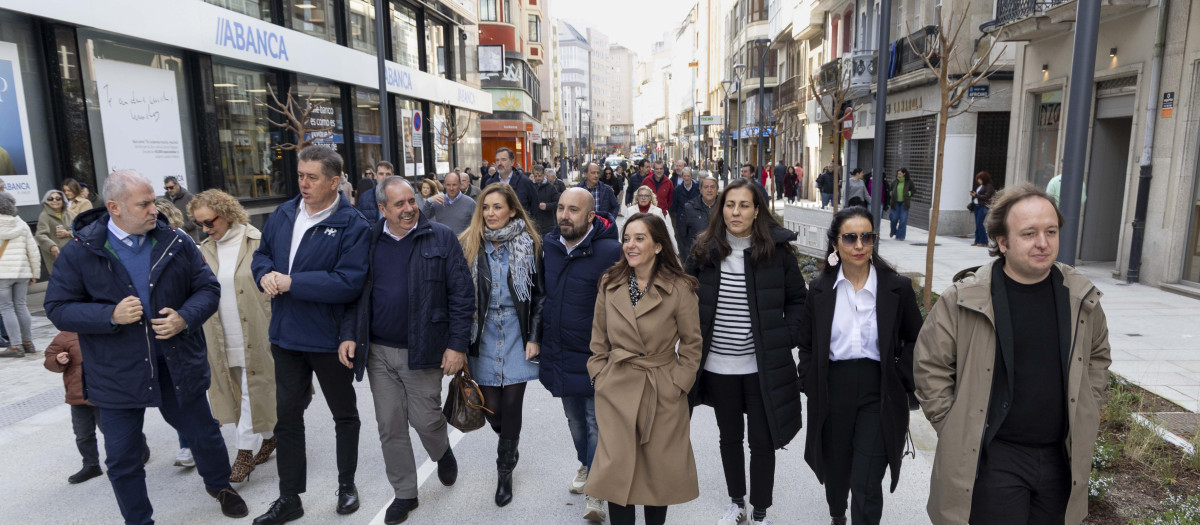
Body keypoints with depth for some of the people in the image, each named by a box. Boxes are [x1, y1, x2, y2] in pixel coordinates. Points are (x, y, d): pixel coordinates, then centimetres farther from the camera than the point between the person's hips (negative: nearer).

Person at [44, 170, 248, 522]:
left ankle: (218, 484, 45)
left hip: (178, 364, 2)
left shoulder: (175, 243, -2)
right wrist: (111, 315, -20)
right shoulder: (80, 251, -6)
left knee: (204, 433, 17)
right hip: (118, 374, -1)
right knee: (123, 459, 10)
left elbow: (208, 288, 2)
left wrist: (185, 318, -16)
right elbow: (58, 308, -4)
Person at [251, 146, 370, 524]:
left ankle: (347, 484, 36)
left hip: (329, 338, -5)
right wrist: (266, 273, -9)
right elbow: (261, 253, 14)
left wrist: (291, 282, -24)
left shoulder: (352, 225, -16)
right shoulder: (283, 214, 3)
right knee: (287, 417, 15)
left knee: (344, 413, 15)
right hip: (286, 336, 6)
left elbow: (350, 283, -25)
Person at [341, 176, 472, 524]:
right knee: (390, 427, 10)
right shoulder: (369, 241, 4)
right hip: (378, 351, 4)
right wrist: (348, 335, -2)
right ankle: (404, 493, 29)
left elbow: (461, 295, -7)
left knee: (425, 419, 3)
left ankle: (443, 453, 39)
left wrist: (457, 345, -11)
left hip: (422, 351, -3)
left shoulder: (440, 238, -6)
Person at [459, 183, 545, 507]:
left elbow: (539, 294, 0)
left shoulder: (528, 244, -3)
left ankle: (505, 471, 24)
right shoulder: (469, 245, 0)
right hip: (483, 337, 1)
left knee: (511, 405, 2)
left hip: (517, 335, -1)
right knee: (491, 408, 2)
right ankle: (511, 444, 38)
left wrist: (535, 337, -5)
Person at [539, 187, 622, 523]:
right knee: (574, 419, 23)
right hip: (560, 354, 6)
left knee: (597, 423, 3)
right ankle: (586, 465, 47)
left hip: (595, 356, -6)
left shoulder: (611, 252, -20)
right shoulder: (548, 245, -1)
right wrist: (538, 337, 15)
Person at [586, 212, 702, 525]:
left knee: (659, 472, 11)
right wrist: (599, 377, 3)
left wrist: (678, 383, -5)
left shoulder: (680, 288, -8)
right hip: (616, 391, 2)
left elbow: (692, 343, -1)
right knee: (617, 473, 3)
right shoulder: (609, 284, 2)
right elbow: (599, 340, 9)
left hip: (663, 395, -2)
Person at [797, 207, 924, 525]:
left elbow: (915, 340, 5)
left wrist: (901, 380, -3)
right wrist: (811, 385, 1)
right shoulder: (820, 288, 0)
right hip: (832, 393, 2)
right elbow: (806, 344, 8)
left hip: (878, 395, -2)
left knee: (866, 484, -6)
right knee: (836, 470, 19)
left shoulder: (897, 287, -5)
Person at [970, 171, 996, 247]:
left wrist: (976, 195, -14)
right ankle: (977, 241, 12)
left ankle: (984, 241, -7)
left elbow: (986, 197, -16)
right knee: (977, 224, 8)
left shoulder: (988, 186, -8)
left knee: (979, 223, -12)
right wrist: (973, 194, 0)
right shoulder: (980, 186, 16)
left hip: (983, 206, -8)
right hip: (977, 206, 8)